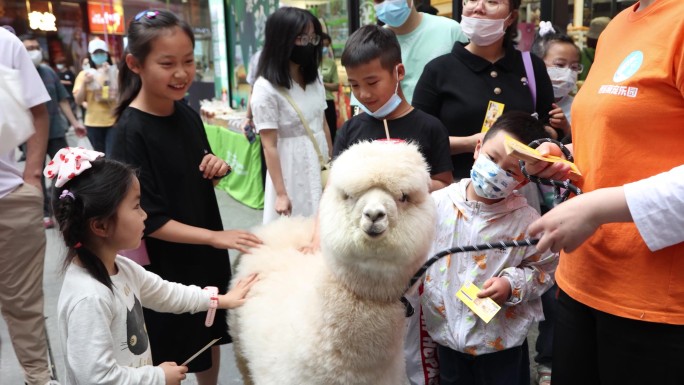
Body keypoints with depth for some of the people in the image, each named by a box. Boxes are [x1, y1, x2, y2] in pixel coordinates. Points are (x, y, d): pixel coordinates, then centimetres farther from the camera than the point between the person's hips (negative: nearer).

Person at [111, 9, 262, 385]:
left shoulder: (187, 115, -1)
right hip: (164, 266, -6)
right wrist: (215, 237, -23)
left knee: (211, 336, 23)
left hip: (207, 255, 7)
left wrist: (216, 170, -8)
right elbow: (147, 220, -21)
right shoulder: (131, 133, -21)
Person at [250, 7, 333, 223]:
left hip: (321, 169, 6)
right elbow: (269, 147, -15)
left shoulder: (315, 80, 6)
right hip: (292, 174, -6)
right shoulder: (266, 88, -15)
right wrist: (281, 193, -14)